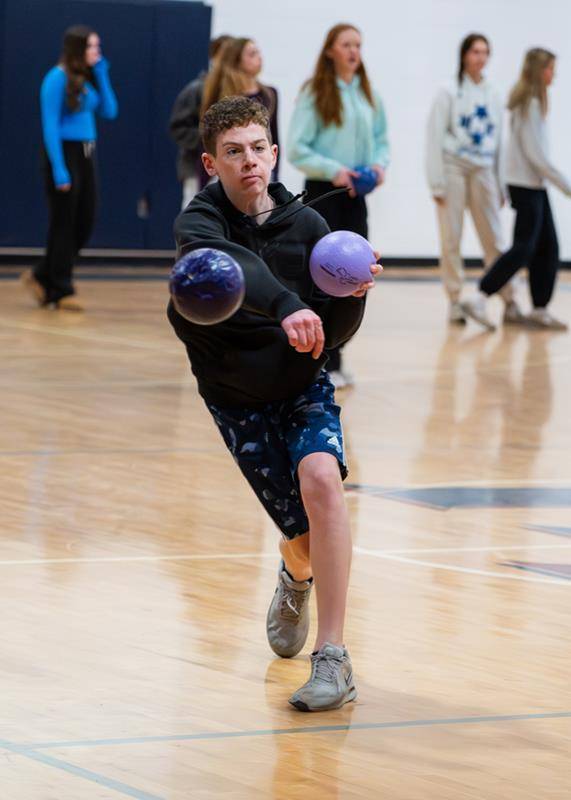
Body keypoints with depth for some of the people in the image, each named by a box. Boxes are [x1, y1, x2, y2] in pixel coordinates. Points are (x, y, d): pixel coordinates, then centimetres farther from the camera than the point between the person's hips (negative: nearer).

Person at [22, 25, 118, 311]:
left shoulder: (86, 79, 10)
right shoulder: (58, 78, -11)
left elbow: (109, 112, 8)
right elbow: (50, 126, -14)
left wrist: (101, 75, 2)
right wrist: (59, 169, -20)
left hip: (85, 156, 8)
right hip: (64, 153, -8)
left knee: (84, 224, 9)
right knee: (64, 224, -1)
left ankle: (42, 277, 22)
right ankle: (62, 291, 7)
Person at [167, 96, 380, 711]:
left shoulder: (307, 226, -7)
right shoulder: (198, 221, -15)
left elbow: (331, 334, -3)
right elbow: (229, 262, -40)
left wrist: (353, 295, -23)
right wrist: (286, 305, -57)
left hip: (302, 385, 1)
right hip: (237, 398, -1)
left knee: (320, 480, -30)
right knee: (309, 542, -5)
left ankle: (332, 660, -29)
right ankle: (296, 579, 38)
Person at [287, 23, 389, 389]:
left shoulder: (369, 96, 9)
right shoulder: (314, 93, -7)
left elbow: (381, 140, 15)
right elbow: (296, 149, -10)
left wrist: (380, 164, -6)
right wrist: (333, 170, -21)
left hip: (355, 196, 5)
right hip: (323, 194, -5)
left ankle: (330, 348, 23)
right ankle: (326, 362, 4)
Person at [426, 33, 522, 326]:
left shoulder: (492, 95, 11)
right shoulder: (450, 92, -1)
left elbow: (498, 140, 14)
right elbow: (435, 137, -3)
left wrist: (500, 185, 11)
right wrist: (437, 182, -9)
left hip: (483, 171, 3)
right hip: (454, 169, -3)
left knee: (494, 239, 0)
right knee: (451, 239, 0)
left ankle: (509, 302, 0)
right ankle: (455, 302, 6)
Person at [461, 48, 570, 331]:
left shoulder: (529, 101, 14)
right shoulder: (531, 103, -14)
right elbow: (535, 153, -17)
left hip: (535, 184, 9)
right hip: (526, 184, -9)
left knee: (547, 247, 7)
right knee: (523, 248, -12)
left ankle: (539, 310, 9)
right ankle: (479, 300, -14)